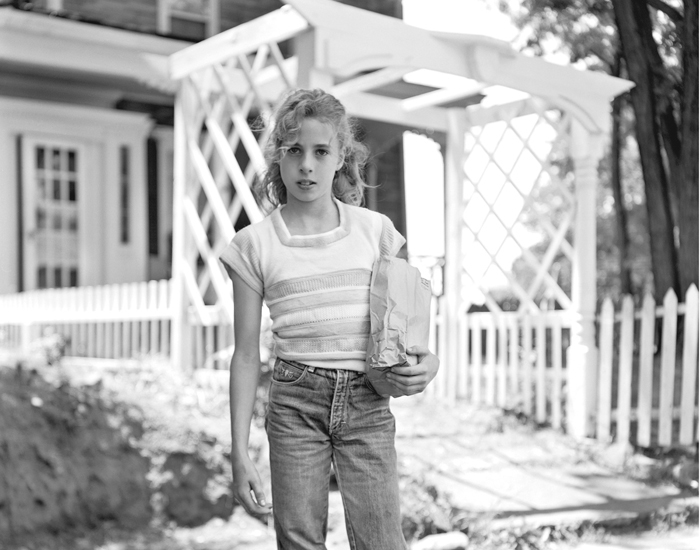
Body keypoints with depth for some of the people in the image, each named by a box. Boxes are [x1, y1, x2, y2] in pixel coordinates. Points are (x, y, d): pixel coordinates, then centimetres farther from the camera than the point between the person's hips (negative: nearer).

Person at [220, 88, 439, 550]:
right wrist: (240, 454, 0)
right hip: (295, 402, 0)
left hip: (367, 402, 1)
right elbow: (246, 355, 3)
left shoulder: (375, 230, 4)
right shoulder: (256, 244, 0)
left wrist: (428, 361, -9)